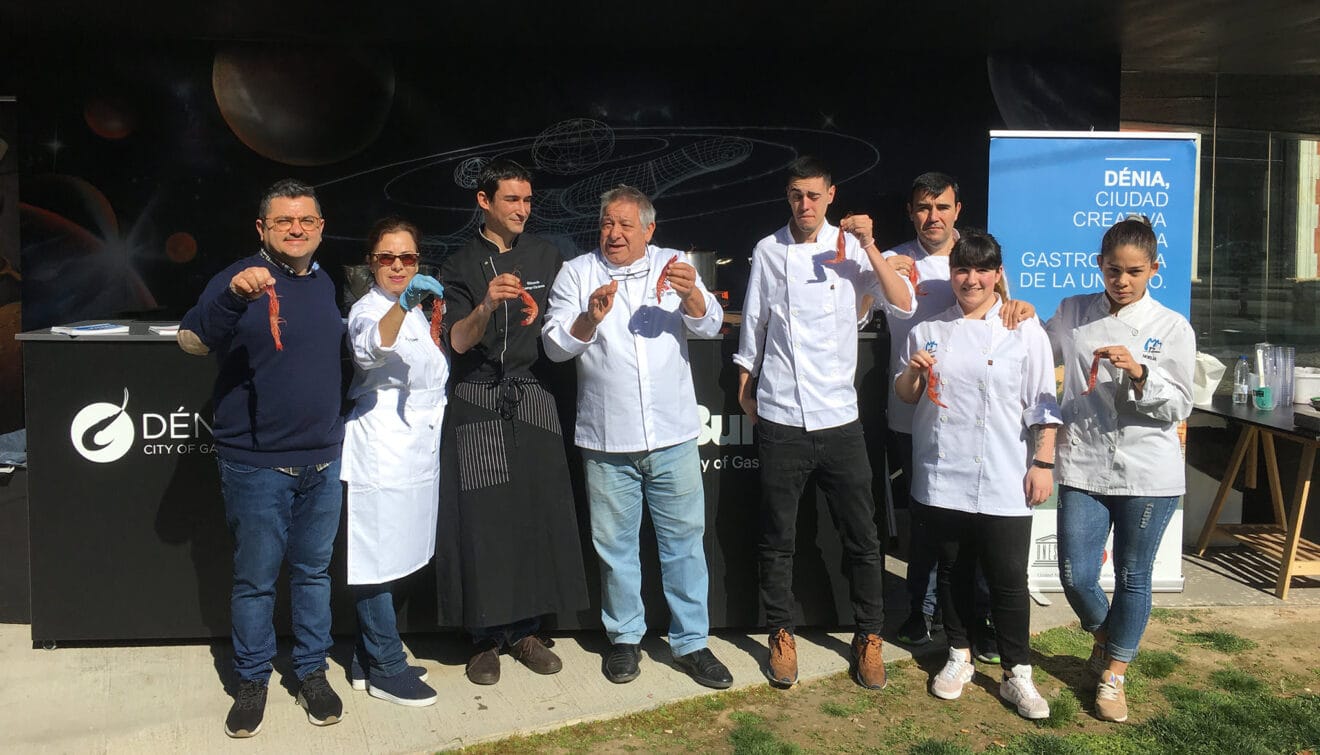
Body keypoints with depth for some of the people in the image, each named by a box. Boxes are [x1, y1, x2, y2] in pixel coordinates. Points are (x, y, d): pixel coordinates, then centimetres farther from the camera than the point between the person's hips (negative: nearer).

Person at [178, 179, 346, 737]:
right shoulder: (241, 280, -9)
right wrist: (232, 296, -40)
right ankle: (252, 681, 24)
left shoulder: (326, 285, 10)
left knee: (314, 570, 14)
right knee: (255, 578, 6)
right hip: (255, 462, -5)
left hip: (322, 459, 5)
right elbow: (192, 340, -24)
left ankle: (312, 673, 29)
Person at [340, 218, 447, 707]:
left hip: (416, 451, 9)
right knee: (378, 560, -2)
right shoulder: (369, 309, -10)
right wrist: (403, 303, -49)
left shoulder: (417, 313, 17)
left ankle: (368, 661, 25)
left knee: (395, 559, 14)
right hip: (382, 451, -9)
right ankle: (386, 669, 9)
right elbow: (369, 346, -36)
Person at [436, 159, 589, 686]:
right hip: (478, 403, -2)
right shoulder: (461, 266, 4)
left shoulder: (544, 256, 10)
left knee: (537, 512, 1)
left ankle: (526, 629, 14)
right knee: (481, 517, -2)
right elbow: (459, 341, -7)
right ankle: (487, 635, 11)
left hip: (533, 397, 2)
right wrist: (487, 306, -22)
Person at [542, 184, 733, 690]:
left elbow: (709, 325, -1)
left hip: (673, 436, 1)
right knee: (615, 543, 10)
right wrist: (590, 318, -21)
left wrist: (691, 295, -22)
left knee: (685, 539, 6)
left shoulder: (673, 267, 8)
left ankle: (691, 642, 19)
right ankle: (625, 638, 27)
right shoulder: (577, 273, 5)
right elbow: (555, 345, -2)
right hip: (607, 440, 0)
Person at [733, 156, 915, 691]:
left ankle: (869, 637, 23)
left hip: (838, 416, 0)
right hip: (780, 418, 0)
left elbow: (904, 306, -8)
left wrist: (869, 245, -15)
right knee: (777, 540, 9)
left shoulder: (852, 247, 1)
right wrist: (745, 385, 15)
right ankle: (781, 635, 25)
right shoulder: (768, 251, 5)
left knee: (862, 538, 7)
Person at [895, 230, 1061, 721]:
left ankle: (1017, 674, 14)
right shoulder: (929, 329, 9)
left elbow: (1042, 404, 0)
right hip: (942, 475, 3)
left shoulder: (1025, 330, 1)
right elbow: (906, 396, 15)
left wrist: (1043, 463, -7)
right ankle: (959, 657, 30)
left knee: (1008, 577, -1)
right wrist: (912, 371, -6)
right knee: (953, 569, 14)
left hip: (1004, 481, -3)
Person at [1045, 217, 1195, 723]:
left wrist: (1138, 372, -20)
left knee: (1132, 577, 9)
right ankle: (1104, 638, 35)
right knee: (1076, 577, 1)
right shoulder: (1072, 313, 5)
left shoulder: (1173, 328, 0)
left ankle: (1113, 674, 28)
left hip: (1149, 472, -1)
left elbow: (1179, 408, -3)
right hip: (1084, 467, 1)